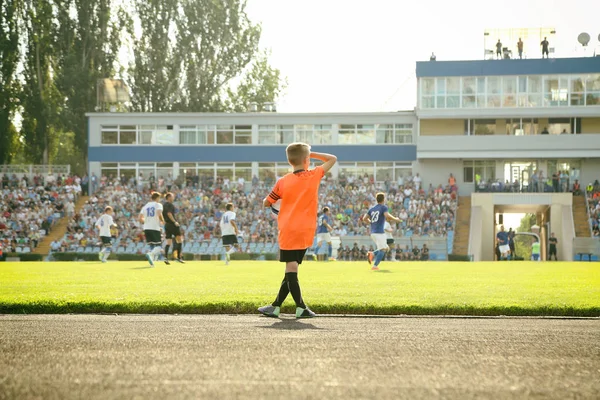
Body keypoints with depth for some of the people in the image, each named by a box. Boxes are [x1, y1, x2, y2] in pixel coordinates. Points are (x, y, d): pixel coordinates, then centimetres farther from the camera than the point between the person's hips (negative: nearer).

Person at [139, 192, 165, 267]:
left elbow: (139, 218, 12)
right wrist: (162, 221, 0)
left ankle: (151, 261, 1)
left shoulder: (145, 206, 16)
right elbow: (159, 214, -18)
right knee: (158, 246, -3)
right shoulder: (158, 205, 2)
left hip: (146, 228, 5)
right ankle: (150, 254, -32)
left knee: (152, 246, 15)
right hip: (155, 228, -5)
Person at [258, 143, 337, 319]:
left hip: (287, 231, -1)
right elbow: (333, 159, 12)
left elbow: (266, 203, 10)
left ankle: (301, 307, -9)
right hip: (306, 232, 1)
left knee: (291, 268, -2)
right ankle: (276, 306, 14)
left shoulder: (283, 182, 0)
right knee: (292, 269, 9)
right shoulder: (314, 176, 0)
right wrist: (312, 154, 13)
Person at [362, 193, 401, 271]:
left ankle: (372, 254, -5)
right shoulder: (383, 207, -3)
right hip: (379, 232, -7)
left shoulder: (372, 208, 15)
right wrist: (395, 219, -5)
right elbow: (387, 216, -20)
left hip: (372, 232, 7)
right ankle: (375, 266, -16)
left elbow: (364, 218, 13)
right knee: (382, 249, -5)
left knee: (386, 248, 16)